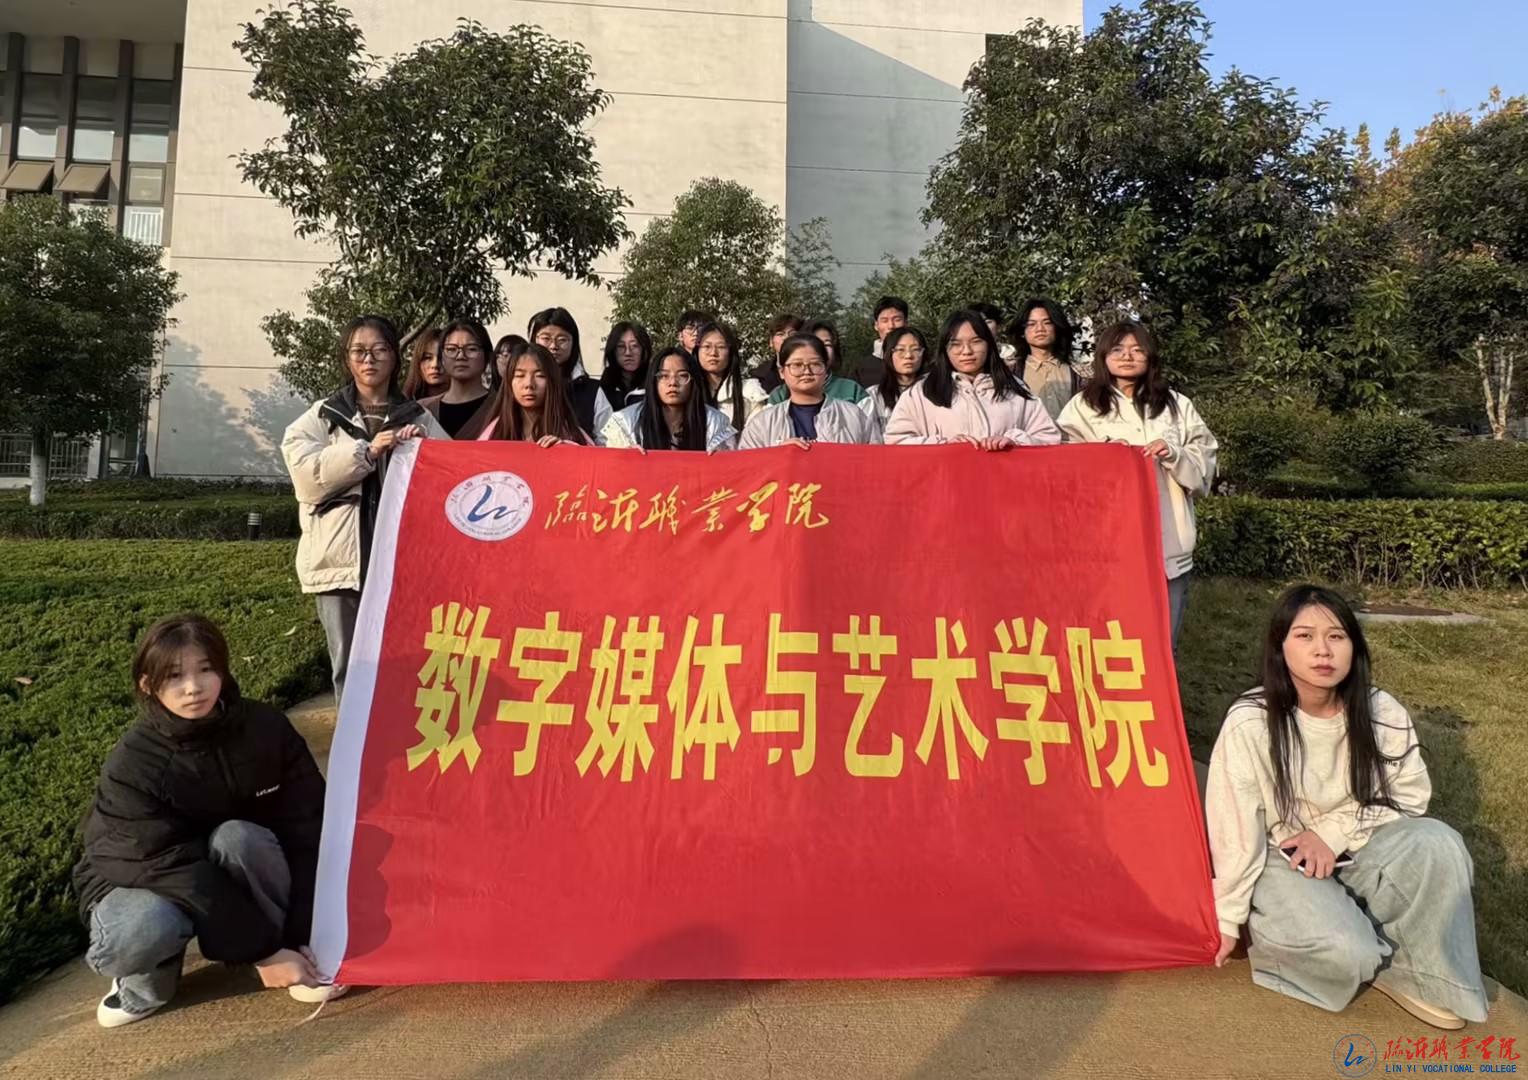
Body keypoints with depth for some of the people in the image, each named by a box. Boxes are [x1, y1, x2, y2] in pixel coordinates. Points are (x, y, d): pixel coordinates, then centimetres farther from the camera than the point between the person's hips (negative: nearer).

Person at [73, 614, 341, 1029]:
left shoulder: (266, 728, -21)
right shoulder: (131, 766, -27)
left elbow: (308, 831, -19)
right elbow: (178, 870, -29)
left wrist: (304, 936, -25)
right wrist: (263, 953, -30)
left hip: (229, 874, 1)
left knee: (237, 836, -33)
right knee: (139, 933, -36)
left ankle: (297, 953, -13)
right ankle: (147, 979, 1)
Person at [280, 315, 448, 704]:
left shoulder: (419, 418, 13)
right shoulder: (321, 417, 11)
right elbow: (306, 473, -5)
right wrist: (368, 451, -12)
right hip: (341, 558, 0)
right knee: (349, 664, 4)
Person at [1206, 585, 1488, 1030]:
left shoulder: (1383, 714, -13)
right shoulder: (1250, 723, -22)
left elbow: (1410, 795, 0)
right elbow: (1234, 829, -15)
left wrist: (1333, 832, -15)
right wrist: (1228, 919, -8)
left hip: (1357, 846, 4)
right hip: (1281, 858, -3)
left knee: (1438, 844, -25)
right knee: (1344, 952, -27)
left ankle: (1416, 968, -5)